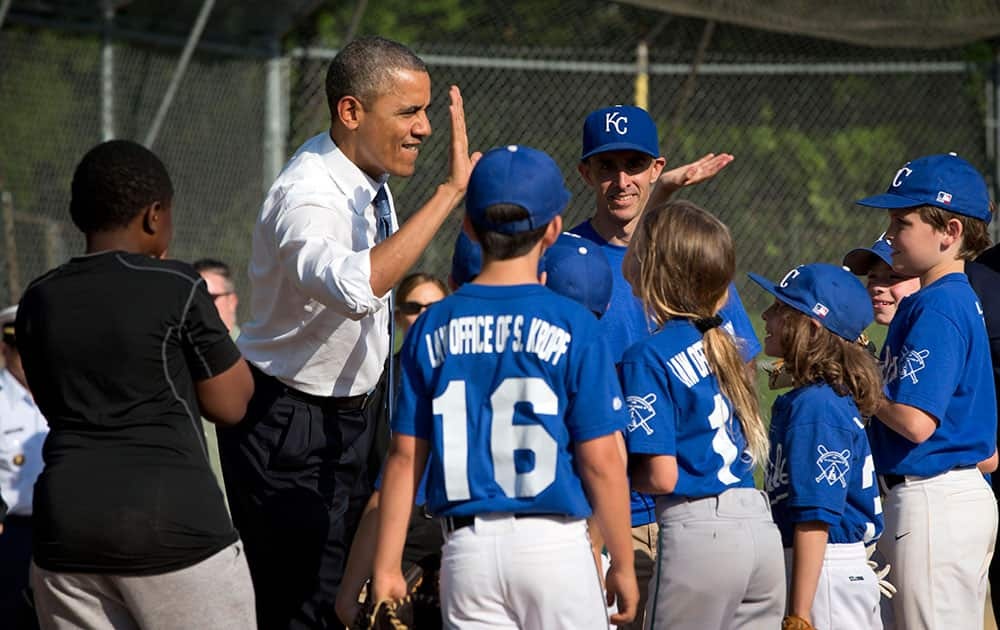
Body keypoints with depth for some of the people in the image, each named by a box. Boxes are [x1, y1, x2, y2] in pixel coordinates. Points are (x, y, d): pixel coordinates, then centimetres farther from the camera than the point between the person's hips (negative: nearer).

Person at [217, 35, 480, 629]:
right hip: (290, 429, -9)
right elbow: (355, 289, -51)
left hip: (357, 408, 9)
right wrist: (451, 190, -47)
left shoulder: (368, 172, -2)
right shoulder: (306, 196, -29)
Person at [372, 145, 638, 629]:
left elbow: (405, 457, 3)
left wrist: (386, 567, 8)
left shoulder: (433, 327, 4)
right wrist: (622, 566, 3)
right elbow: (600, 462, -5)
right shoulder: (572, 325, -4)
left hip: (467, 549, 3)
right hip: (553, 545, -3)